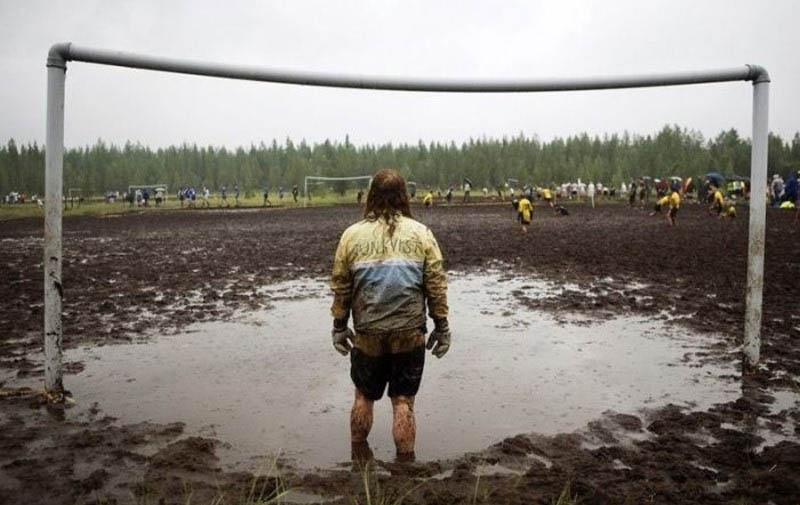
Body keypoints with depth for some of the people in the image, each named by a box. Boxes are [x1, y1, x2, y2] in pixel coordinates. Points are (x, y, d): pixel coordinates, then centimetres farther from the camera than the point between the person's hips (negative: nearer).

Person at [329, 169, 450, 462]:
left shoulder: (352, 235, -2)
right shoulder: (420, 233, -4)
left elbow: (340, 286, 2)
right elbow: (436, 284, -3)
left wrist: (339, 326, 12)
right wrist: (441, 326, 6)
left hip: (367, 335, 1)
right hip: (410, 334, -1)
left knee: (364, 397, 19)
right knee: (403, 402, 9)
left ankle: (359, 457, 33)